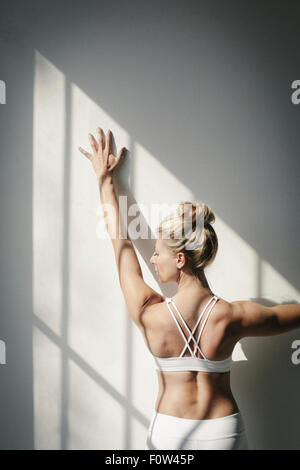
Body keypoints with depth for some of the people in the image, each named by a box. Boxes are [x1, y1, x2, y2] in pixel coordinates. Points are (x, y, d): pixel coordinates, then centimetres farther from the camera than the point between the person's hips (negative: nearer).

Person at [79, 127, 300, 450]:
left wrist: (105, 177, 4)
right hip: (224, 433, 1)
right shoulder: (233, 317, -20)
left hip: (168, 433, 0)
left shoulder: (149, 314, -20)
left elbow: (118, 237, -8)